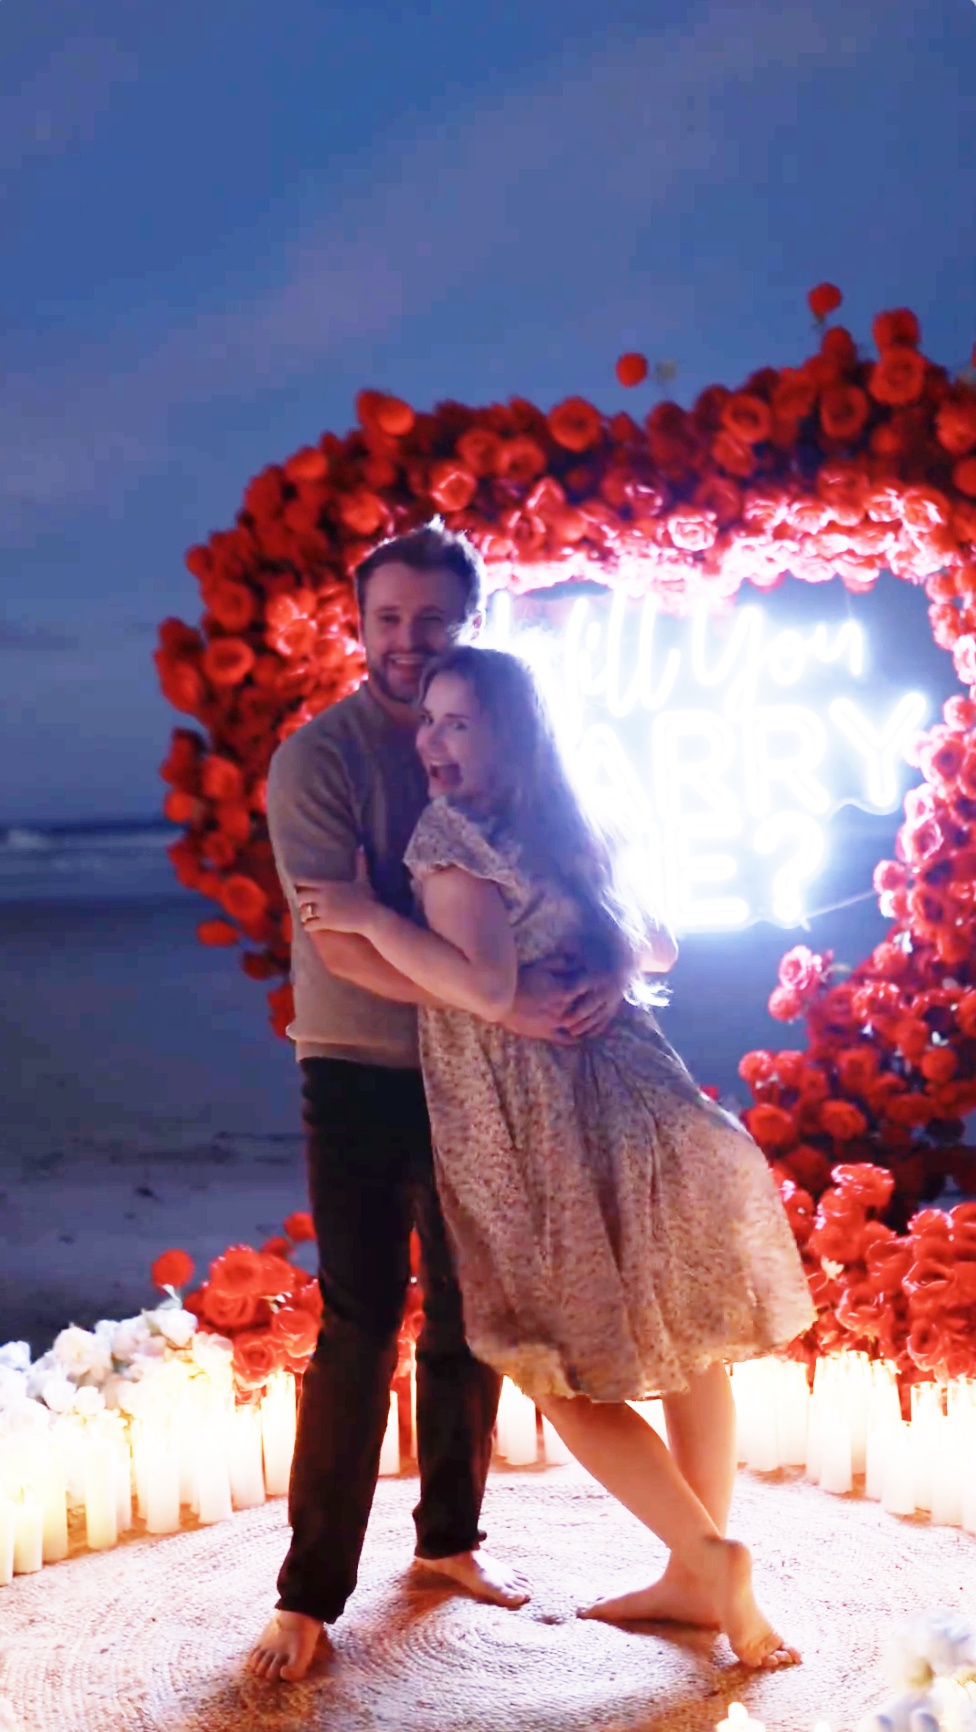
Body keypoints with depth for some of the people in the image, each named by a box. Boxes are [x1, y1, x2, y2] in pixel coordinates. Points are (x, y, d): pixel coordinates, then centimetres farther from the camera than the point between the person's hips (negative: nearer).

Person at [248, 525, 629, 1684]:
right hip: (363, 1077, -4)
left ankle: (450, 1535, 31)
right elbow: (341, 941, -22)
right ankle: (311, 1592, 6)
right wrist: (503, 1000, -32)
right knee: (361, 1327, -6)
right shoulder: (318, 758, -12)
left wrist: (609, 966, -24)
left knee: (469, 1317, 13)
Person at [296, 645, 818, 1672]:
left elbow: (486, 986, -22)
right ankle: (697, 1577, 25)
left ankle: (711, 1557, -1)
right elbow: (655, 949, 23)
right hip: (637, 1113, 8)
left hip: (543, 1138, -8)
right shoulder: (562, 833, 14)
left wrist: (369, 918, -17)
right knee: (686, 1344, 14)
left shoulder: (448, 837, -11)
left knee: (564, 1374, 4)